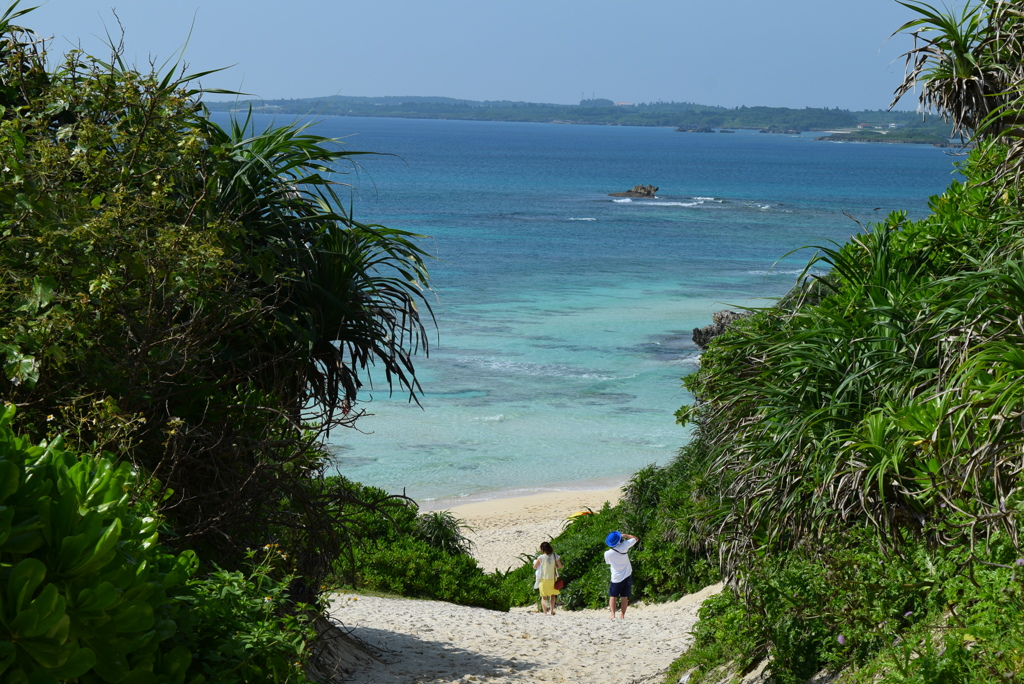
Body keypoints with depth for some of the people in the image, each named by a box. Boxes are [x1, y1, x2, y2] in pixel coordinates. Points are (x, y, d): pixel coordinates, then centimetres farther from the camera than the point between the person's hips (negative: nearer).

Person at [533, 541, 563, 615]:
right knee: (552, 595, 22)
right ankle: (551, 610, 16)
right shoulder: (555, 556, -7)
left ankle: (545, 612, -5)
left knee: (544, 597, 7)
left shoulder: (541, 557, -13)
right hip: (552, 578, 2)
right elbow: (560, 566, 1)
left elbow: (534, 567, -3)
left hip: (543, 579, -2)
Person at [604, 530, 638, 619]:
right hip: (627, 576, 1)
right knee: (624, 597, 9)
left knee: (612, 596, 8)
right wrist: (624, 535, 8)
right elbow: (635, 539, 2)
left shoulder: (607, 553, -12)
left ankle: (613, 615, -4)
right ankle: (623, 615, 7)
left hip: (616, 578, -1)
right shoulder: (624, 546, -12)